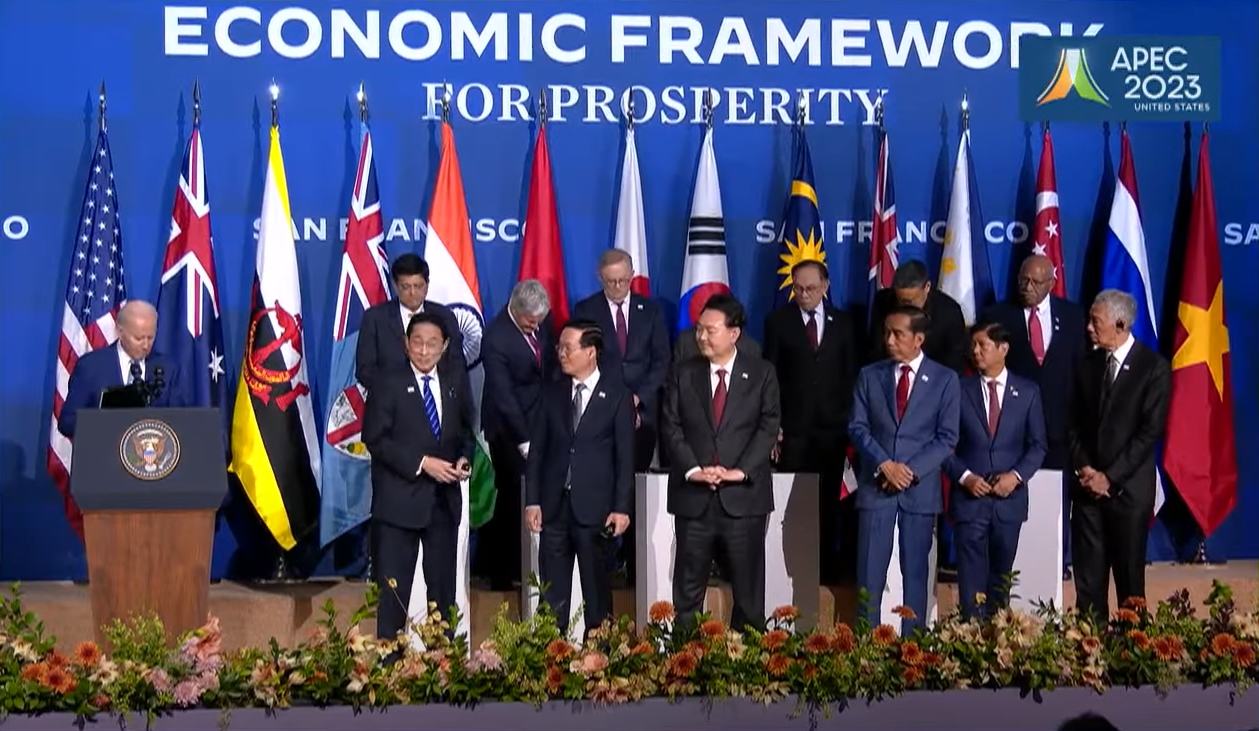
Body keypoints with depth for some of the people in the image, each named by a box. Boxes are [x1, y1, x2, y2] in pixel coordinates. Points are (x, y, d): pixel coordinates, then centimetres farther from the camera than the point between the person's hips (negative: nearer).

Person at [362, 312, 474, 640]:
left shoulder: (456, 379, 7)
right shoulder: (389, 384, -5)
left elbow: (467, 429, 16)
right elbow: (374, 438, -11)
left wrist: (465, 458, -5)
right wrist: (421, 463, -18)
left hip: (444, 499, 4)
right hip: (400, 499, -4)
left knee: (443, 585, 11)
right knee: (393, 587, -1)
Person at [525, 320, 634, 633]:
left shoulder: (618, 395, -1)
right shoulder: (552, 392, 9)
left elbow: (625, 455, -3)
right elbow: (537, 449, 8)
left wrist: (622, 507, -8)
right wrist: (532, 500, 1)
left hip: (595, 507, -3)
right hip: (554, 504, 3)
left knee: (596, 589, 6)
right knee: (552, 591, 6)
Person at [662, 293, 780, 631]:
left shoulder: (761, 374, 4)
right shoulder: (683, 374, 8)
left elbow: (768, 426, -3)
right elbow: (671, 426, 2)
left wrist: (740, 470, -14)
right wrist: (693, 469, -11)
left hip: (744, 495, -1)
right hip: (693, 497, 1)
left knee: (748, 589, 5)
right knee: (688, 588, 4)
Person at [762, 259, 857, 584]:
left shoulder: (842, 323, 10)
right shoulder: (778, 321, 3)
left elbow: (850, 375, 11)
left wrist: (849, 420, 2)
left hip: (833, 427, 2)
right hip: (793, 425, -2)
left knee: (829, 502, 3)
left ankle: (828, 567, 10)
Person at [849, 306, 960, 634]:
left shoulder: (944, 379, 2)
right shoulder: (870, 375, 7)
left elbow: (947, 437, -2)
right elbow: (858, 427, 2)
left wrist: (911, 470, -13)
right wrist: (884, 465, -12)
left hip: (920, 487, -1)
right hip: (875, 485, 1)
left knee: (915, 572, 5)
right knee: (870, 573, -1)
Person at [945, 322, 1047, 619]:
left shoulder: (1027, 391, 4)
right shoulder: (960, 390, 1)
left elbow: (1037, 445, 5)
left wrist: (1016, 475, -10)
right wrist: (964, 476, -13)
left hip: (1009, 498, 1)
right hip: (969, 497, -1)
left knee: (1001, 577, 10)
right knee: (972, 578, -3)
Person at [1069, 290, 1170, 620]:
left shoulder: (1154, 367, -5)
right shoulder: (1089, 365, 10)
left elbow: (1150, 431, -10)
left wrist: (1109, 477, -12)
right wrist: (1083, 468, -3)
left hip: (1129, 488, -4)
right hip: (1088, 485, 4)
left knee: (1130, 577, 3)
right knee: (1088, 576, 2)